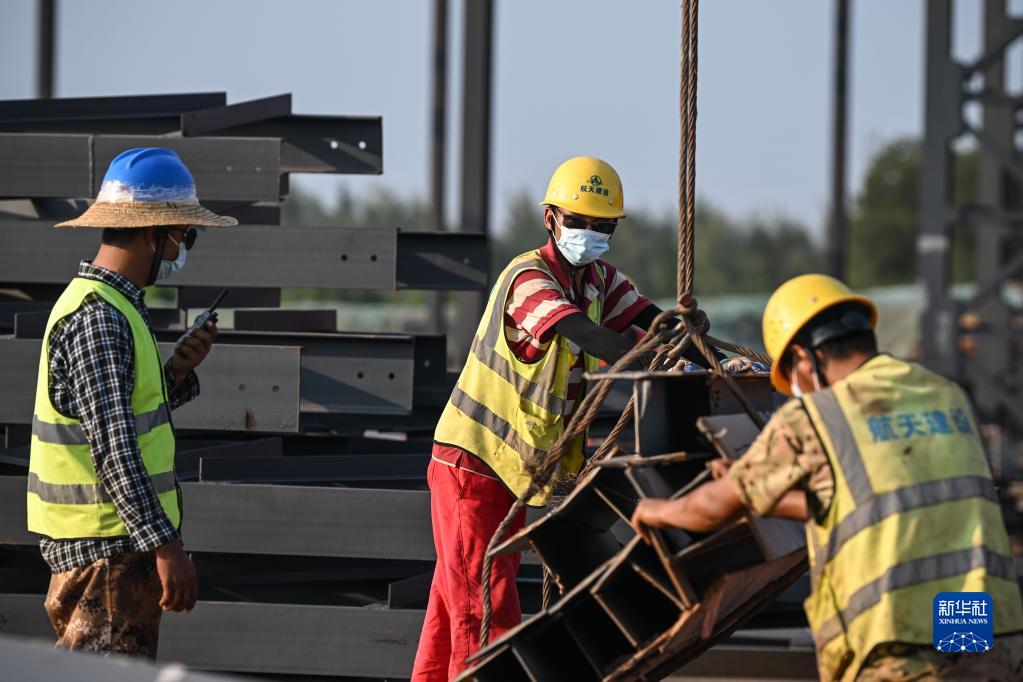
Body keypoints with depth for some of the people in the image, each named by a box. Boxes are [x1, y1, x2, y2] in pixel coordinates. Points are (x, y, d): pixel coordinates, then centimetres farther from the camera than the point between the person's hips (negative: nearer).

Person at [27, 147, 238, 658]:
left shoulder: (113, 307, 14)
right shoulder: (97, 319, -18)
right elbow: (113, 448, -23)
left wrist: (177, 372, 5)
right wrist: (165, 545, -25)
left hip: (118, 539, 10)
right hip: (106, 545, -10)